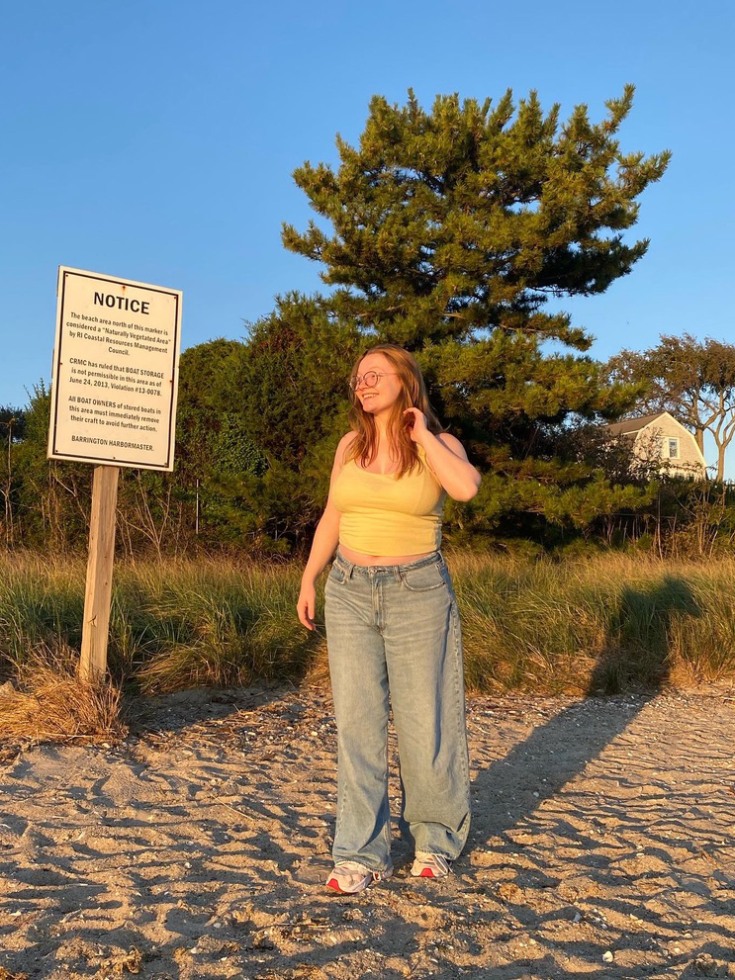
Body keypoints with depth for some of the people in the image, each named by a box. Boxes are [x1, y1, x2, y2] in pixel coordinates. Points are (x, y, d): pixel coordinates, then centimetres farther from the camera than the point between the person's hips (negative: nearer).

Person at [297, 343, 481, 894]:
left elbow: (466, 487, -25)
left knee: (424, 721, 3)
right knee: (357, 723, 3)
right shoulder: (350, 446, 8)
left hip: (418, 593, -3)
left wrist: (421, 434, -13)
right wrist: (308, 580, 11)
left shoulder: (438, 445, -3)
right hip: (350, 591, 3)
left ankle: (435, 839, 25)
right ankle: (362, 854, 13)